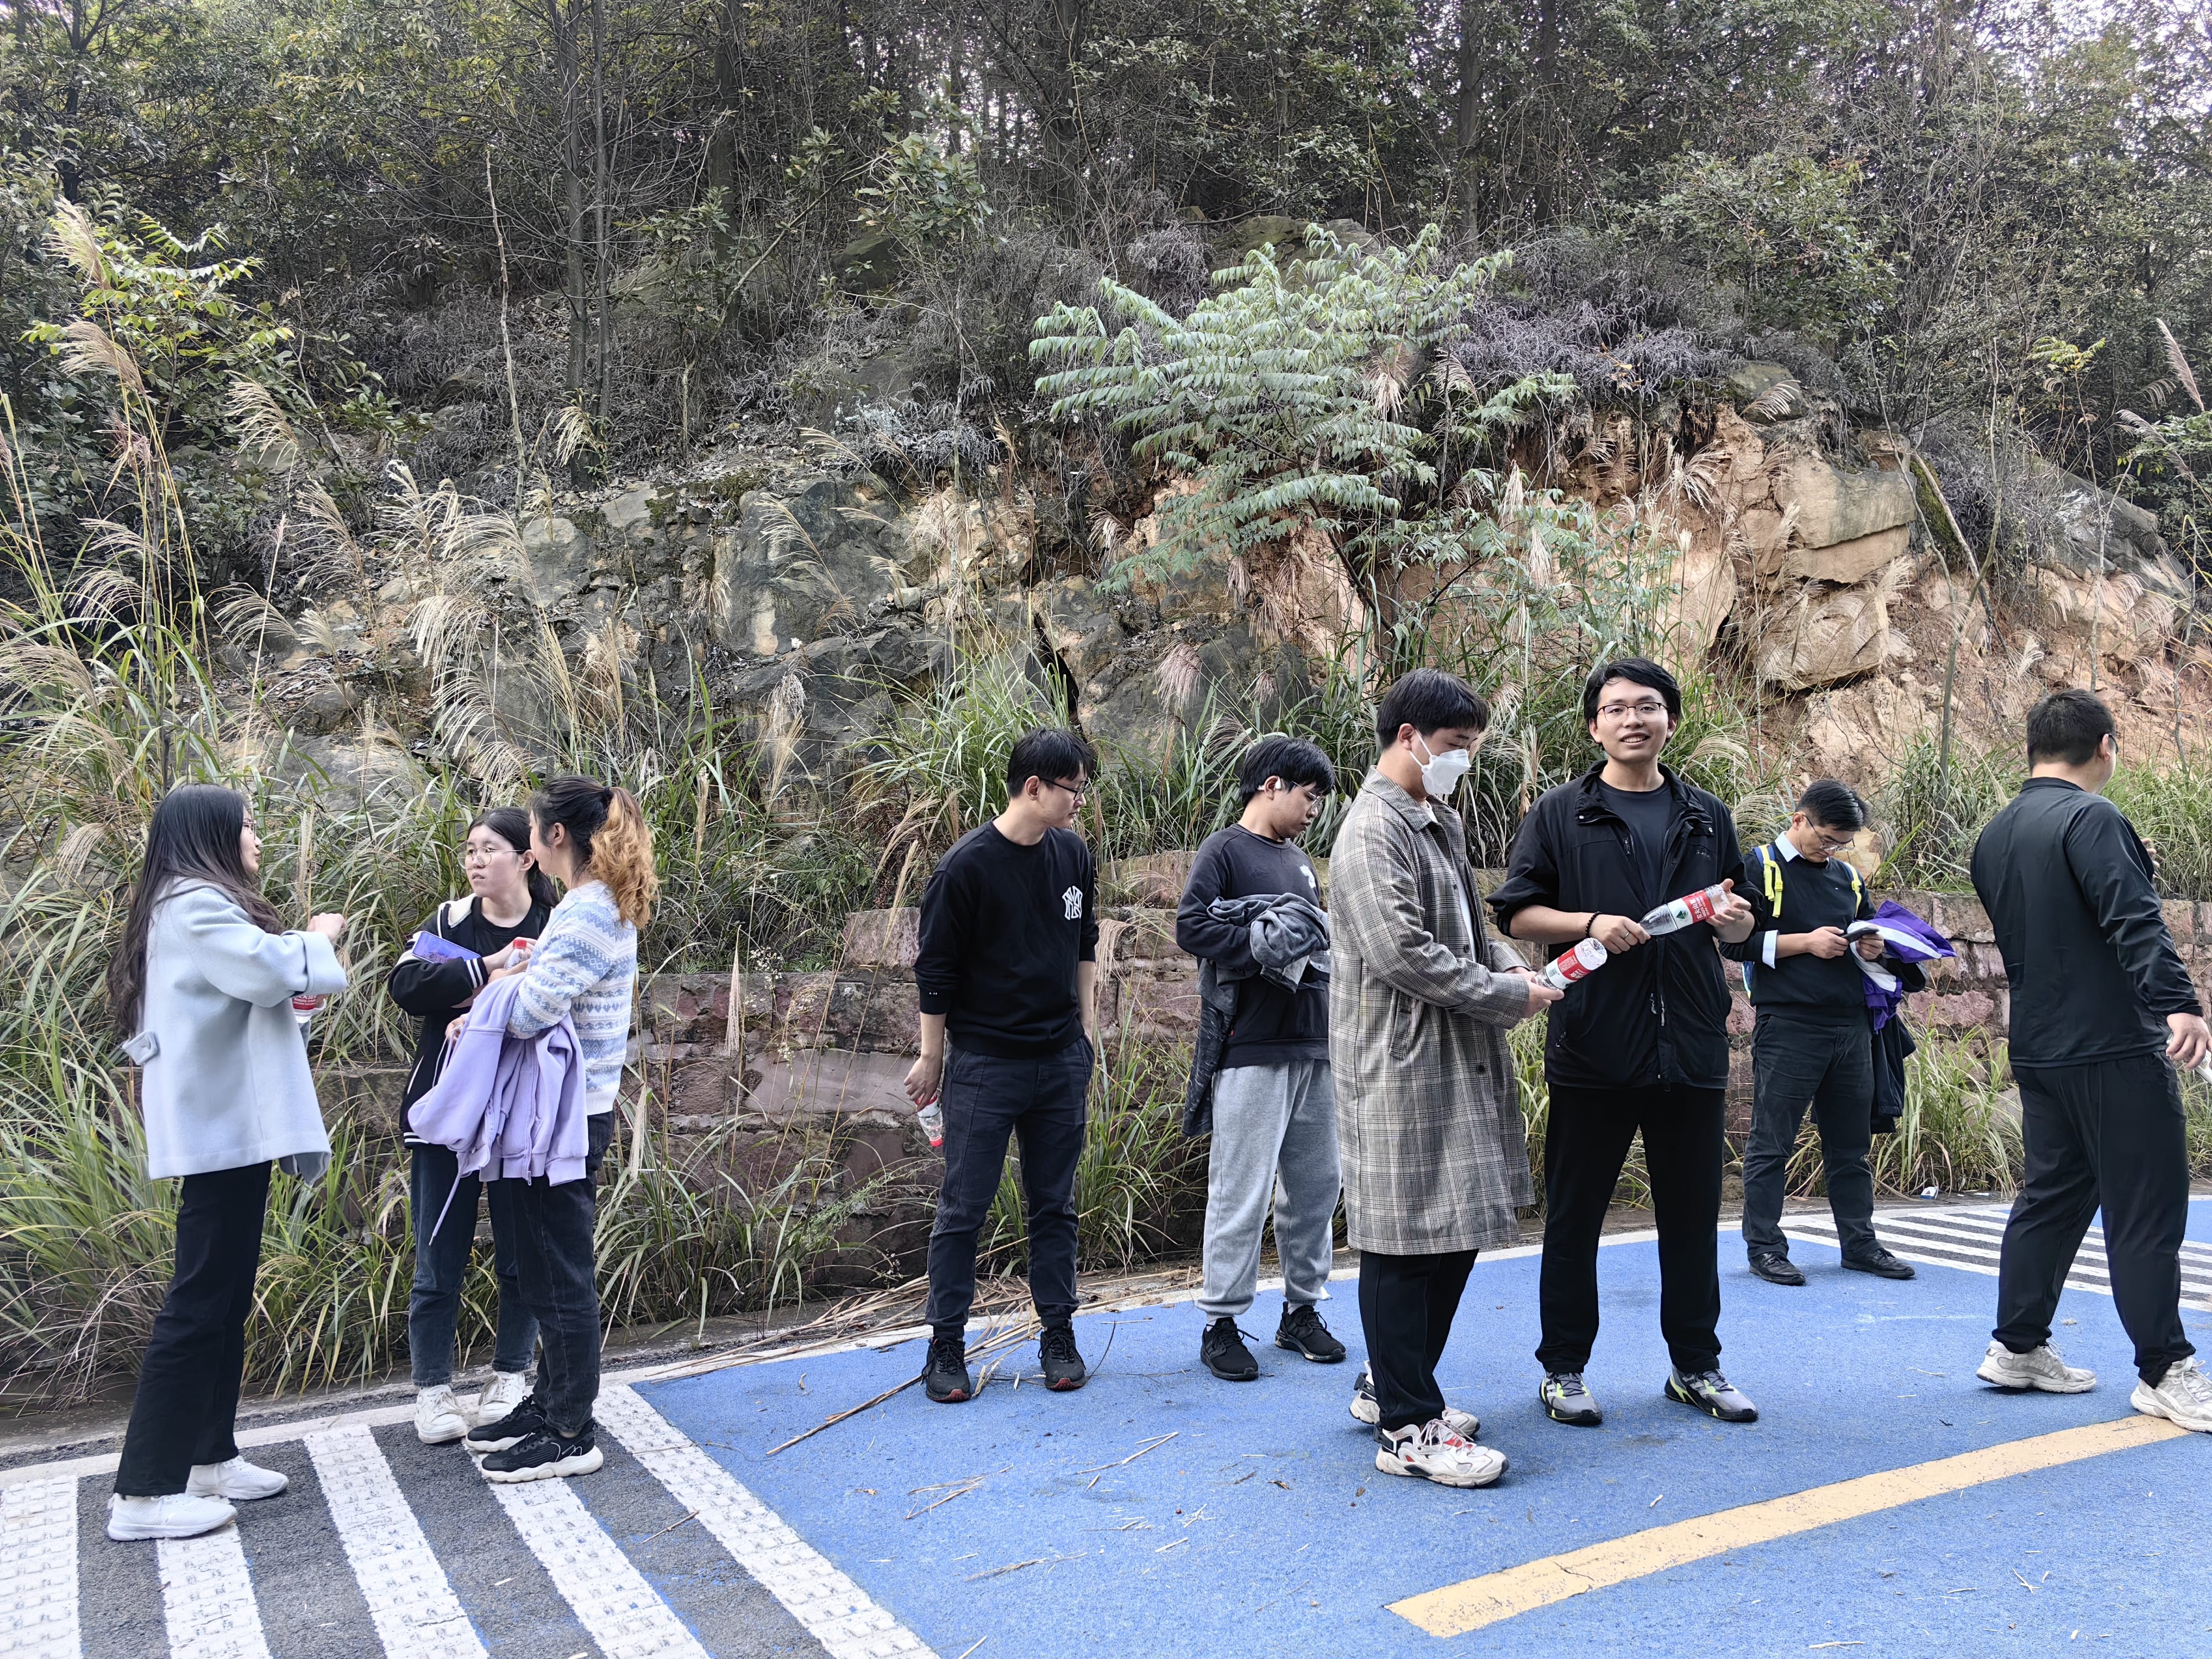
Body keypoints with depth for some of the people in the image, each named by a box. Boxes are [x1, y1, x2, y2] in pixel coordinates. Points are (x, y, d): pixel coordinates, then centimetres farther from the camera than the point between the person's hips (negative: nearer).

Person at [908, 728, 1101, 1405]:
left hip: (1061, 1062, 5)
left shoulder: (1073, 854, 3)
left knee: (1055, 1204, 12)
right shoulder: (966, 865, -14)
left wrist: (1087, 1029, 15)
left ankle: (1059, 1336, 23)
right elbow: (935, 968, -7)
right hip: (984, 1064, -5)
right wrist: (932, 1058, -3)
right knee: (964, 1209, 3)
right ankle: (946, 1348, 15)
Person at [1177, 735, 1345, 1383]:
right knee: (1242, 1191, -4)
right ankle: (1220, 1324, 7)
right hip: (1253, 1046, -8)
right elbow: (1191, 926, -16)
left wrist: (1321, 948, 6)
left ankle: (1302, 1310, 25)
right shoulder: (1225, 849, -3)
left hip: (1314, 1045, 8)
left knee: (1316, 1185, 12)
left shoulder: (1299, 860, 20)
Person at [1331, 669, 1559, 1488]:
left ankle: (1393, 1384, 31)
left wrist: (1505, 960, 6)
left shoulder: (1443, 824, 17)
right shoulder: (1373, 832, -14)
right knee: (1405, 1239, -2)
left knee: (1456, 1230, 16)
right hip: (1402, 1066, -10)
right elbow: (1402, 953, -22)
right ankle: (1408, 1428, 9)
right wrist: (1507, 995, -14)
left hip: (1459, 1060, 10)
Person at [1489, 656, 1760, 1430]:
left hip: (1691, 1046, 4)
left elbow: (1740, 924, 20)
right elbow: (1517, 913, 0)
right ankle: (1563, 1368, 17)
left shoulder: (1707, 817, 15)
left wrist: (1735, 919, -3)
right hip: (1592, 1047, -3)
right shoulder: (1561, 814, 3)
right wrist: (1590, 923, -16)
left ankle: (1696, 1364, 27)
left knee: (1693, 1214, 12)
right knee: (1574, 1214, 5)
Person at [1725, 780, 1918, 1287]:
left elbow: (1869, 930, 28)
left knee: (1851, 1145, 13)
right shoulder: (1760, 867, -2)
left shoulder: (1848, 877, 17)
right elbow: (1735, 942, -9)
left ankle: (1860, 1243, 23)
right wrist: (1805, 942, -14)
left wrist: (1871, 948, 5)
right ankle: (1764, 1246, 7)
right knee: (1772, 1144, 0)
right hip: (1786, 1028, -6)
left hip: (1850, 1026, 6)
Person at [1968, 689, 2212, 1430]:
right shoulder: (2090, 818, -13)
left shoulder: (1995, 836, 13)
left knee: (2051, 1195, 15)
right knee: (2146, 1207, 0)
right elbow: (2135, 920, -25)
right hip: (2114, 1049, -8)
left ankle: (2017, 1347, 19)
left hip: (2039, 1050, 8)